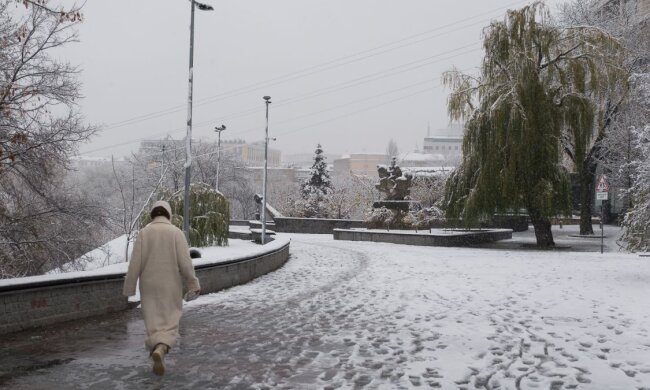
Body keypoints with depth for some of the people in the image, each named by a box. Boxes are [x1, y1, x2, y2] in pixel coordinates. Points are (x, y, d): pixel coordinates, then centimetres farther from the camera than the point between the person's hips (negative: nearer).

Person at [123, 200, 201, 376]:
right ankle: (159, 350, -22)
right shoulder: (176, 233, -7)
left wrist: (129, 288, 0)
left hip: (149, 287, 1)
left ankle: (158, 359, 7)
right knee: (170, 323, 6)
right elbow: (185, 263, -13)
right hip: (170, 287, -1)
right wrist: (194, 284, -2)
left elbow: (135, 264, -7)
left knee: (154, 323, 12)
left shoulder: (143, 232, -4)